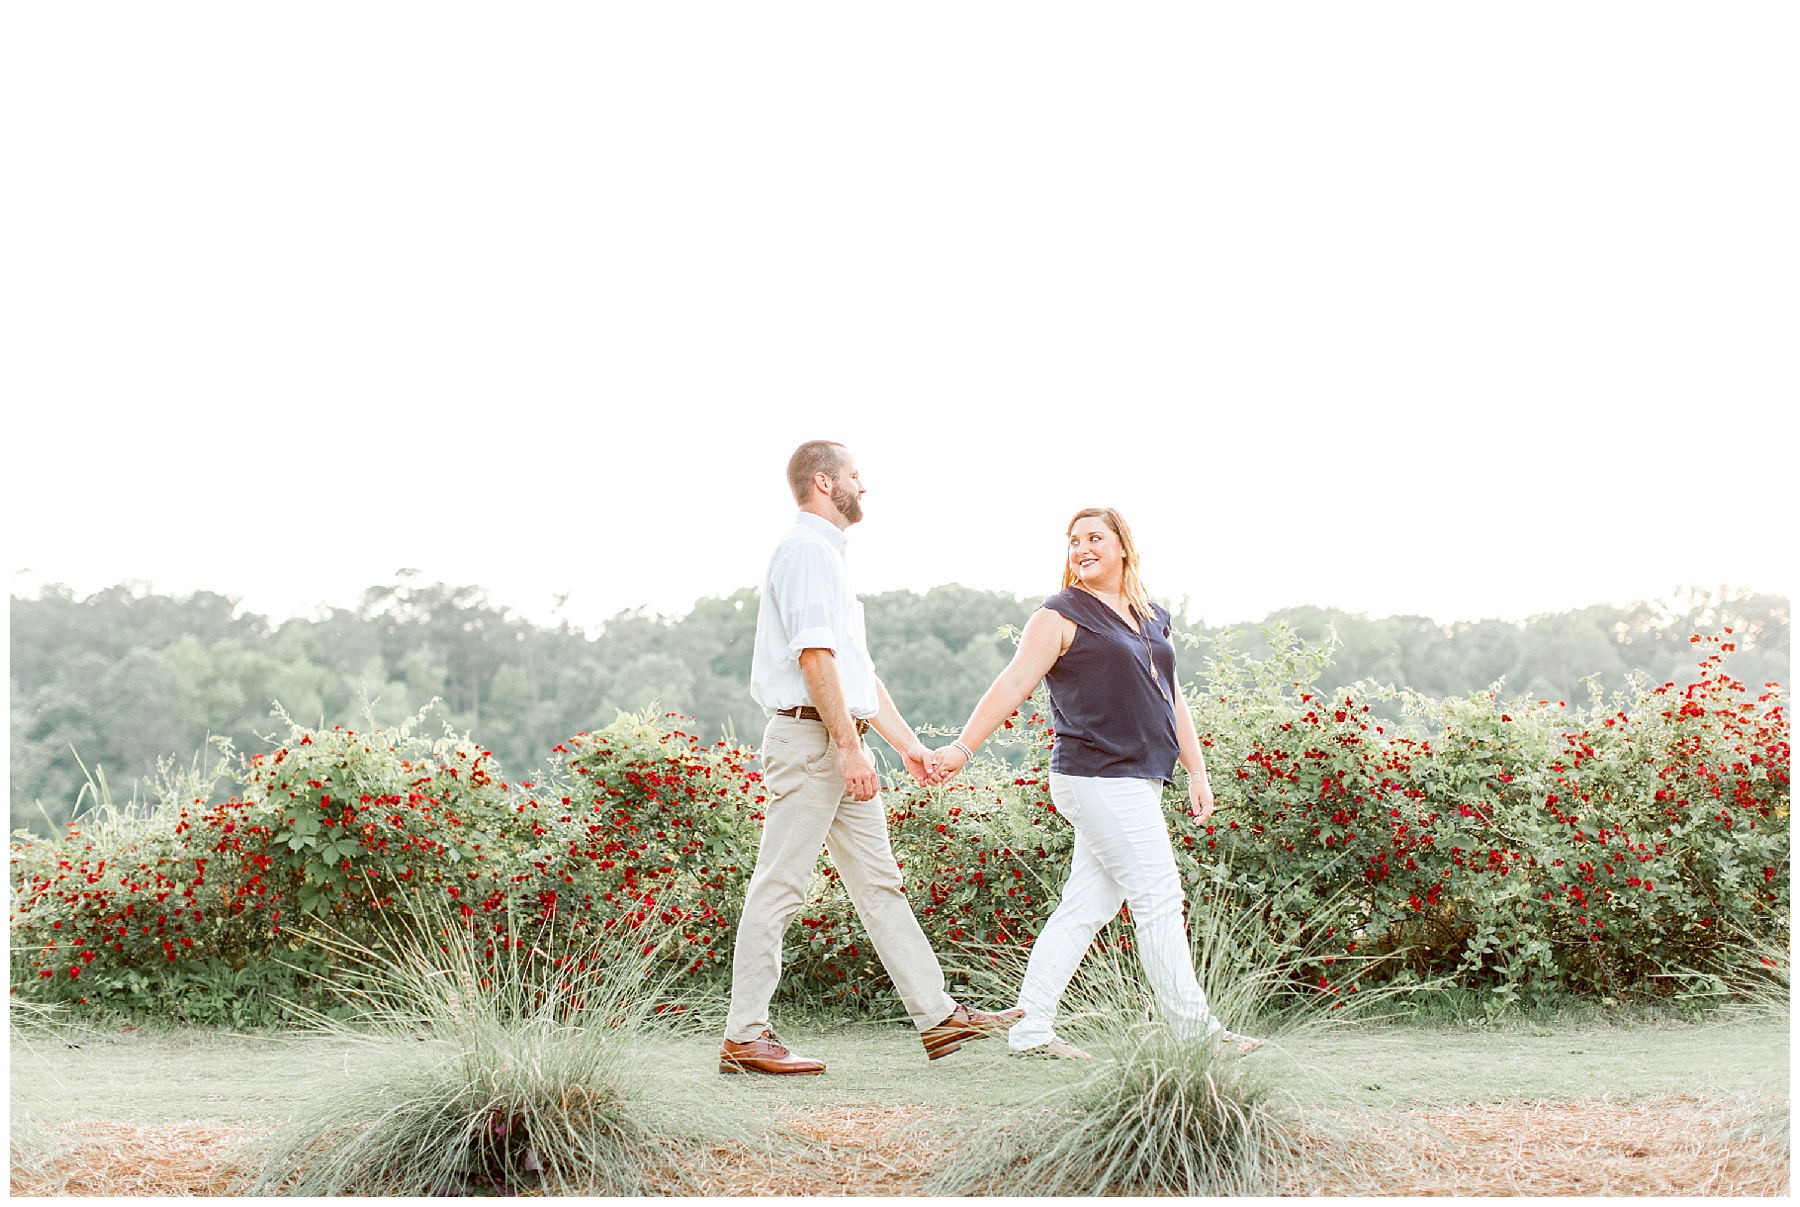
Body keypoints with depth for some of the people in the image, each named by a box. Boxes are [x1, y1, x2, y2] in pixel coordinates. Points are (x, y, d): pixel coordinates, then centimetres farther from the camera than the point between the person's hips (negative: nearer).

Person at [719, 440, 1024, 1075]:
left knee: (879, 883, 9)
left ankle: (938, 1018, 11)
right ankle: (744, 1037, -3)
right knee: (778, 887, -7)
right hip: (810, 737, -10)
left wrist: (907, 742, 23)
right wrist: (851, 749, -22)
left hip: (842, 743, 10)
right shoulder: (805, 549, -10)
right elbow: (815, 657, -19)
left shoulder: (830, 555, 23)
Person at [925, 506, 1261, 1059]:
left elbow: (1172, 699, 22)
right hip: (1099, 779, -7)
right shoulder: (1062, 615, -4)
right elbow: (1013, 684, -9)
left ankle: (1029, 1030, 11)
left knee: (1084, 907, 7)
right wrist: (961, 748, -16)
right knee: (1159, 898, -5)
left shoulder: (1153, 617, 18)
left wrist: (1197, 773, 17)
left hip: (1137, 781, 7)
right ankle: (1194, 1030, 2)